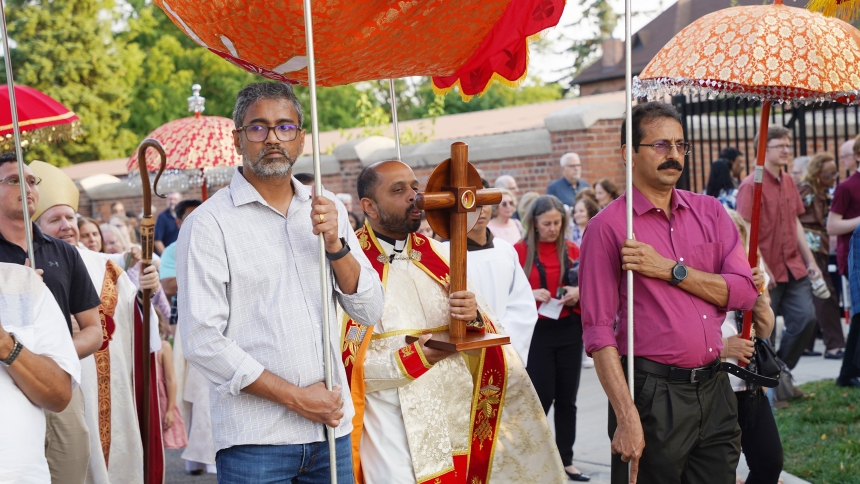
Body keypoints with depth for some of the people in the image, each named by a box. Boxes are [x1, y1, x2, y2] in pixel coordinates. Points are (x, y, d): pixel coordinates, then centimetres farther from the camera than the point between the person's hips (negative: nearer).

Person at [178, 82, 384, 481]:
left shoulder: (327, 209, 8)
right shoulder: (208, 223, -7)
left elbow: (369, 312, 5)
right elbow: (202, 342, -12)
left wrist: (335, 244, -10)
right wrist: (296, 397, -12)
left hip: (332, 427, 4)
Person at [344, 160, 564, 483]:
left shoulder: (437, 255, 8)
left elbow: (489, 333, 5)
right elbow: (343, 362, -13)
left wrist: (473, 318, -16)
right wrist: (413, 358, -20)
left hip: (455, 419, 5)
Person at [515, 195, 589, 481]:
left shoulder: (572, 251, 6)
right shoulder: (519, 251, -5)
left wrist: (578, 293, -8)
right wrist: (531, 295, -20)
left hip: (569, 331, 4)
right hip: (536, 332, -4)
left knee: (567, 399, 8)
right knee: (542, 398, -2)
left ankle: (565, 460, 18)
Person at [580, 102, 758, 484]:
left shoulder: (709, 212, 10)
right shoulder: (607, 227, -7)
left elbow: (744, 291, 1)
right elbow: (598, 331, -11)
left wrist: (669, 270, -11)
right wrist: (626, 417, -18)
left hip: (714, 390, 5)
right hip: (653, 394, -5)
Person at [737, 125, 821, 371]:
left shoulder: (789, 182, 11)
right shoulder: (751, 185, -12)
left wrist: (810, 261, 15)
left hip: (794, 268, 7)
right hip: (767, 273, -7)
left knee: (806, 318, 1)